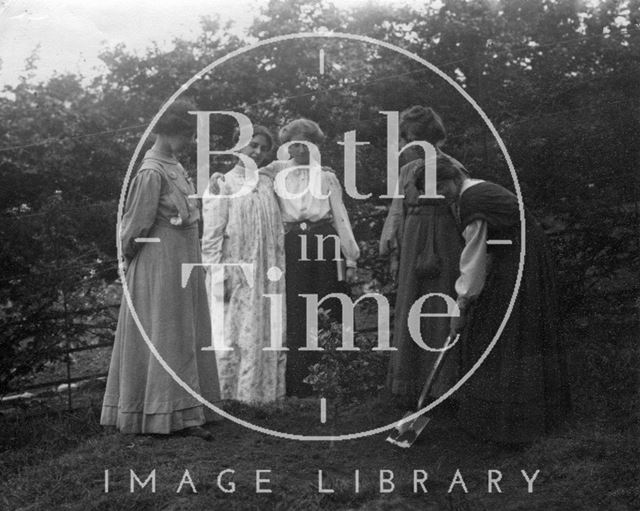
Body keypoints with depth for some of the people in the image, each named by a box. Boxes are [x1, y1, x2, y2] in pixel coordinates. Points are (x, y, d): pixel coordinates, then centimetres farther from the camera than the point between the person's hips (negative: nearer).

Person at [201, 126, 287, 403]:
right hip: (236, 273, -5)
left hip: (267, 275, 5)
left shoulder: (267, 184, 13)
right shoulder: (222, 185, -3)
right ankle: (231, 395, 5)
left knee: (268, 333, 7)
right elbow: (211, 236, -8)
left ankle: (265, 390, 16)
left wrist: (279, 270, 11)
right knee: (235, 333, -3)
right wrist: (219, 276, -15)